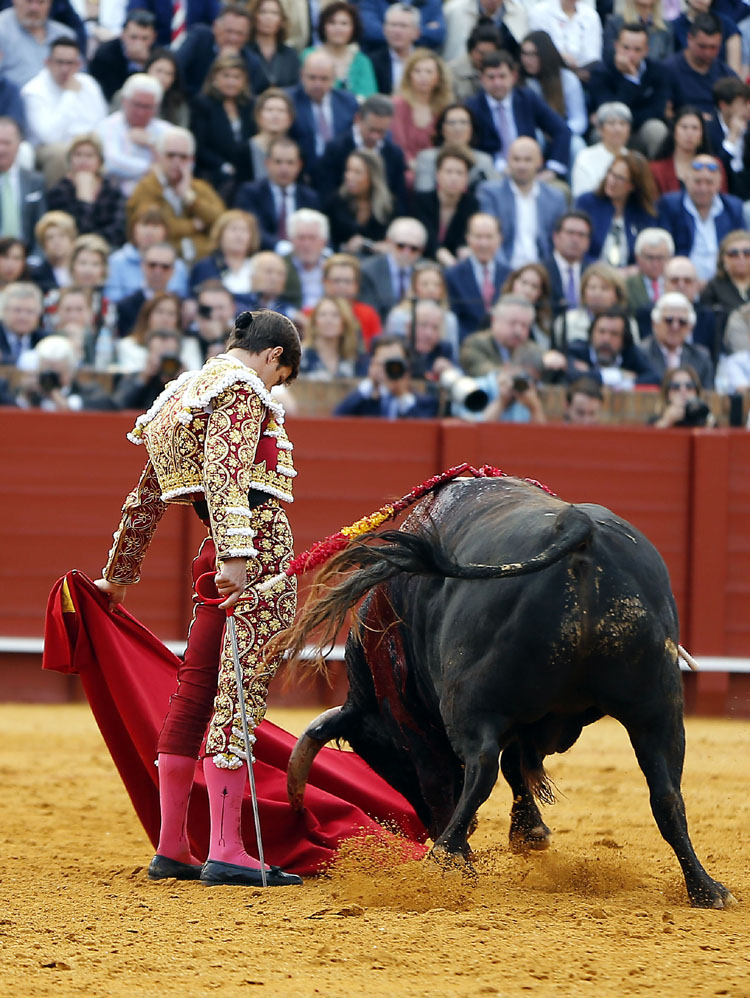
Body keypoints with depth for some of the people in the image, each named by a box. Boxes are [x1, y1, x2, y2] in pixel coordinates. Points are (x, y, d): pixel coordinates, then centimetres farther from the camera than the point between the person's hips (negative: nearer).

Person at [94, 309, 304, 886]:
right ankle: (227, 853, -16)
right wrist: (234, 554, -32)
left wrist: (119, 573, 37)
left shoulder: (185, 394, 22)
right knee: (243, 687, -11)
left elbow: (145, 497, 30)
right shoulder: (242, 389, -5)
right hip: (261, 543, -9)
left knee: (196, 685, 12)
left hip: (228, 554, 9)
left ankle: (172, 849, 17)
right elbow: (223, 474, -22)